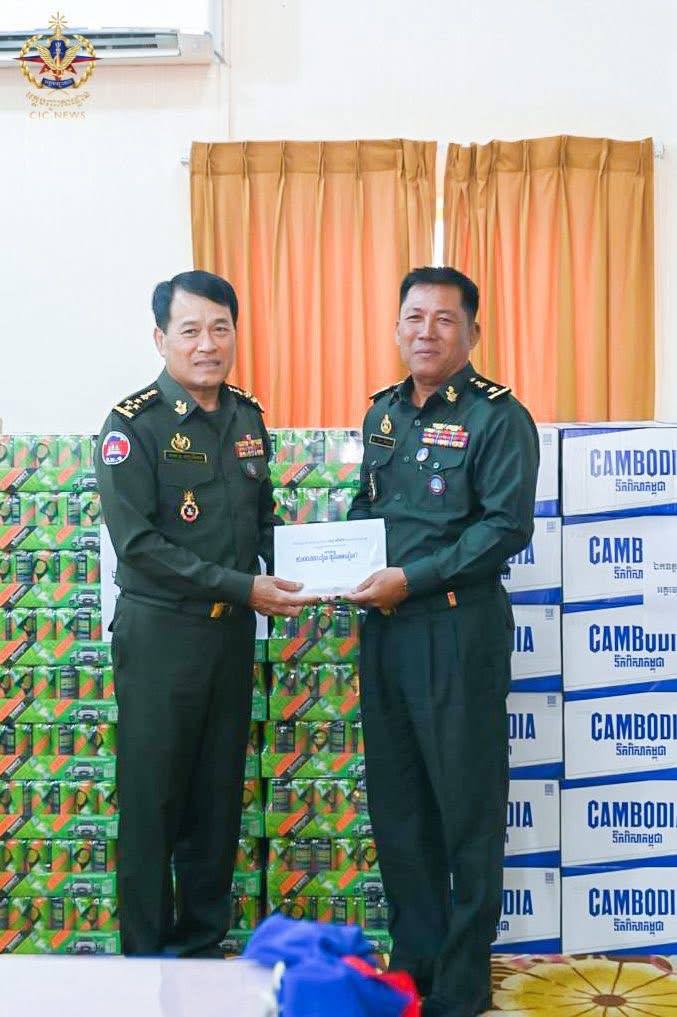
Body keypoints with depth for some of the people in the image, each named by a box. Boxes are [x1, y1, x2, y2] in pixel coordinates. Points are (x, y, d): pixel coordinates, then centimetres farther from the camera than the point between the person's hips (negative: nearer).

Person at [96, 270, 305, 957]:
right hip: (159, 634, -6)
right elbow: (138, 545, -18)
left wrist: (284, 572, -2)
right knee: (153, 798, 3)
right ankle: (147, 956, 17)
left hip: (232, 632, 6)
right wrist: (243, 587, -20)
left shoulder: (247, 416, 7)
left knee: (219, 796, 13)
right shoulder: (133, 425, -12)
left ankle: (204, 944, 28)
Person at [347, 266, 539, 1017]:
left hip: (457, 629, -7)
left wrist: (412, 579, -19)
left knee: (466, 806, 3)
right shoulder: (383, 412, 13)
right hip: (383, 627, 7)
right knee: (396, 800, 14)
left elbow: (507, 526, -15)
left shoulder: (498, 417, -8)